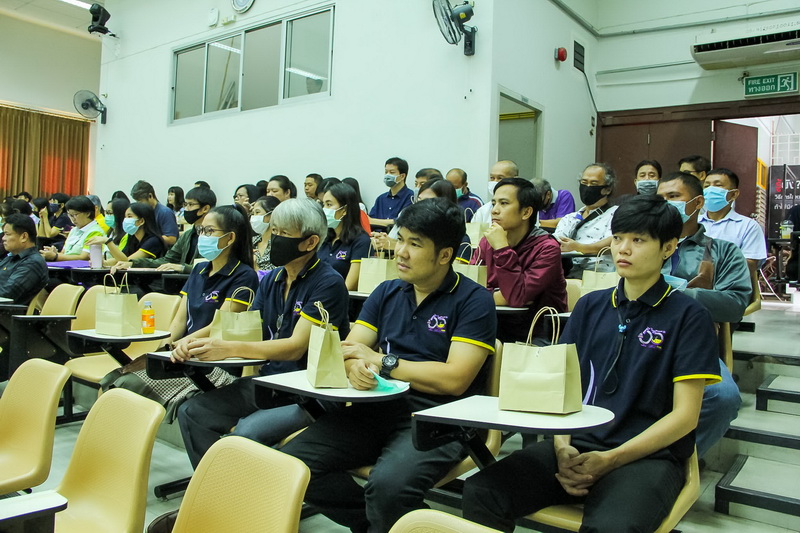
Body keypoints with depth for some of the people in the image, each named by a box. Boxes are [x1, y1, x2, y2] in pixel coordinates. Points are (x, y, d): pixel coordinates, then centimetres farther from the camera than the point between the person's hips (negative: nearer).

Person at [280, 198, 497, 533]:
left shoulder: (474, 301, -3)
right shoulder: (386, 293, 15)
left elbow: (455, 379, -13)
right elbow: (349, 350, 9)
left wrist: (380, 361, -6)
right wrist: (355, 366, -16)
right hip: (378, 408, 6)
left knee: (388, 485, -34)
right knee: (291, 462, -15)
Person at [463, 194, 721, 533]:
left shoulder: (689, 317, 0)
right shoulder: (590, 306, 13)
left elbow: (684, 415, -5)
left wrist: (608, 460, -15)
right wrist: (562, 448, -7)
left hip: (648, 455, -4)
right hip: (577, 445, 4)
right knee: (481, 492, -21)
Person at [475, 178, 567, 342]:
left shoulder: (547, 248, -12)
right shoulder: (487, 241, 4)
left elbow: (518, 298, -23)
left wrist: (502, 249, -22)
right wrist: (498, 296, -18)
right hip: (498, 328, 4)